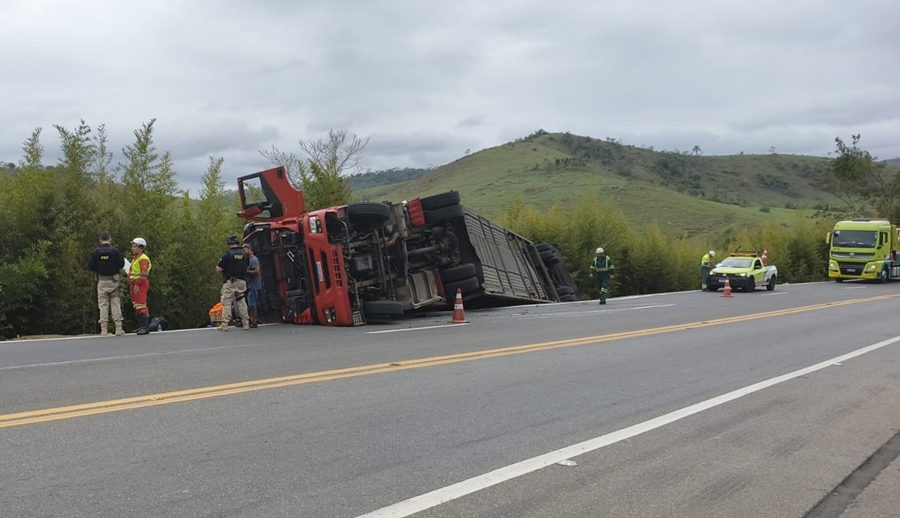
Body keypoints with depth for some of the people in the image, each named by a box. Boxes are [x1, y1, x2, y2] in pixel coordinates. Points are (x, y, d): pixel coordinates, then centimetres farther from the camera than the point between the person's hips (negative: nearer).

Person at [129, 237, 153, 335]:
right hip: (134, 284, 11)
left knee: (141, 305, -14)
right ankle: (142, 326, 21)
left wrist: (137, 284, -24)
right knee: (136, 306, 14)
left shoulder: (143, 258, -13)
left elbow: (143, 273, -21)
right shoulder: (135, 258, 20)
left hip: (140, 285, -11)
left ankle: (146, 327, -15)